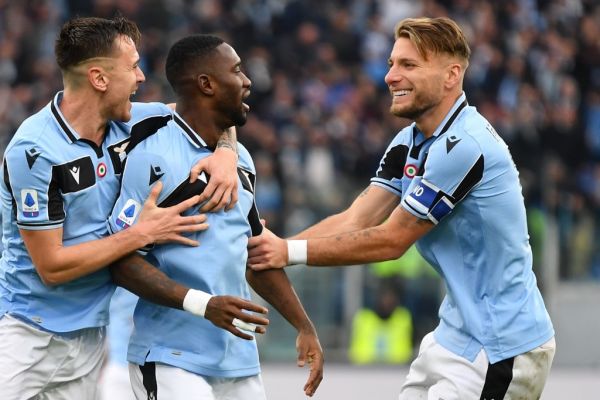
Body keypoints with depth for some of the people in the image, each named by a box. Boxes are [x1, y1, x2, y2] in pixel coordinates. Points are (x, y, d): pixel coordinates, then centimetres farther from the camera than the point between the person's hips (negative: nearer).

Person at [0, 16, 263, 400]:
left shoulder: (126, 124, 1)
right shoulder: (36, 151, -19)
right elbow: (51, 266, -19)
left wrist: (225, 154, -3)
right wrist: (143, 234, -16)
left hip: (90, 336, 6)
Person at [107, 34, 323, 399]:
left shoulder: (240, 158, 15)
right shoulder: (153, 159, -11)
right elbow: (122, 262, -14)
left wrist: (304, 327, 19)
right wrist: (202, 303, -23)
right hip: (172, 361, -7)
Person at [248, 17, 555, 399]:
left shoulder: (464, 145, -21)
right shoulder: (410, 142, 9)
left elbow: (390, 241, -19)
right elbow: (354, 221, 1)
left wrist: (290, 252, -16)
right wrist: (270, 247, -14)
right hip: (456, 337, 9)